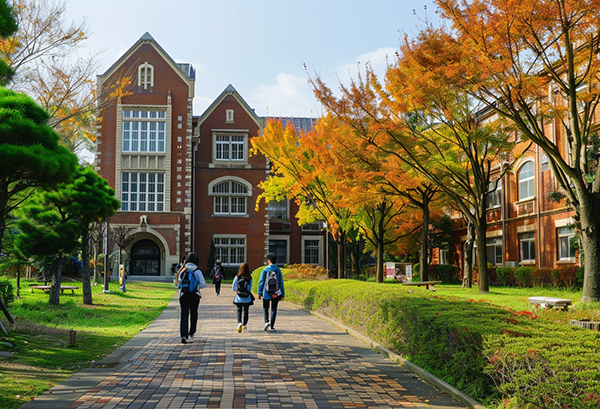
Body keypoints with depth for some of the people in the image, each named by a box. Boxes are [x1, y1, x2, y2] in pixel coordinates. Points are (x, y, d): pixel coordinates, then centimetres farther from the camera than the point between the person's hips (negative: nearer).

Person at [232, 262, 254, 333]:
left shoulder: (237, 277, -7)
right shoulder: (249, 278, -8)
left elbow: (233, 288, -2)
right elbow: (249, 288, -6)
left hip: (238, 298, 0)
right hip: (247, 298, 0)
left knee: (239, 311, 10)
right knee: (246, 311, 15)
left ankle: (239, 323, -13)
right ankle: (244, 325, 20)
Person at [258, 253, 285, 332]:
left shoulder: (265, 270, -3)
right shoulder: (278, 270, 0)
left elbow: (261, 282, -3)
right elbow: (281, 283, 2)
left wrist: (260, 293, 4)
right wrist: (283, 294, 7)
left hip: (266, 293, 0)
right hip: (276, 294, 1)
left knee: (265, 308, 18)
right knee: (273, 310, 6)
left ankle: (266, 321, -1)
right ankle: (271, 326, 2)